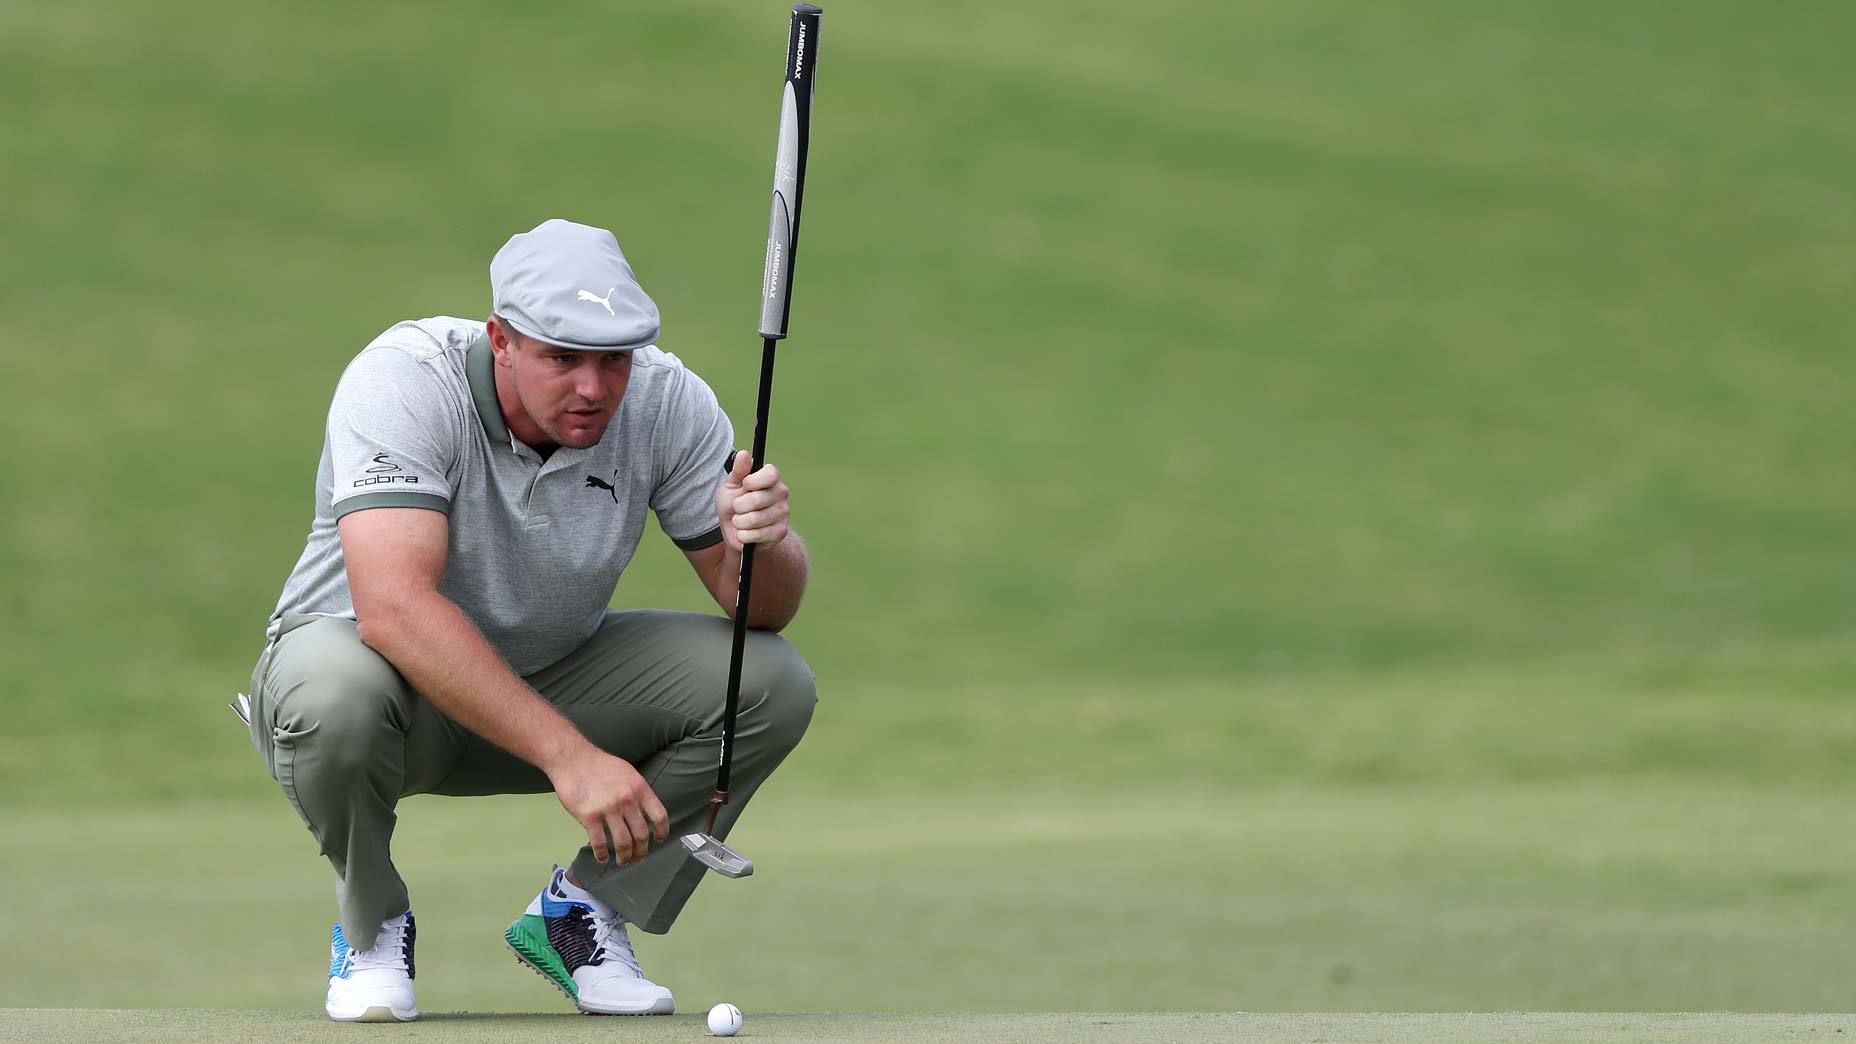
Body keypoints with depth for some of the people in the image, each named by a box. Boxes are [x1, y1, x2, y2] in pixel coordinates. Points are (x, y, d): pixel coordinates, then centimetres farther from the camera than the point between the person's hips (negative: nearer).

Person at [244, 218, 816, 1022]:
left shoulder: (668, 402, -16)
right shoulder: (404, 381, -29)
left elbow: (765, 608, -9)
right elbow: (394, 607, -42)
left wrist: (759, 546, -35)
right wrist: (569, 755, -47)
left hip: (555, 678, 4)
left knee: (773, 683, -18)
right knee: (334, 690, -39)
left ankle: (578, 910, 3)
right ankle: (370, 923, -7)